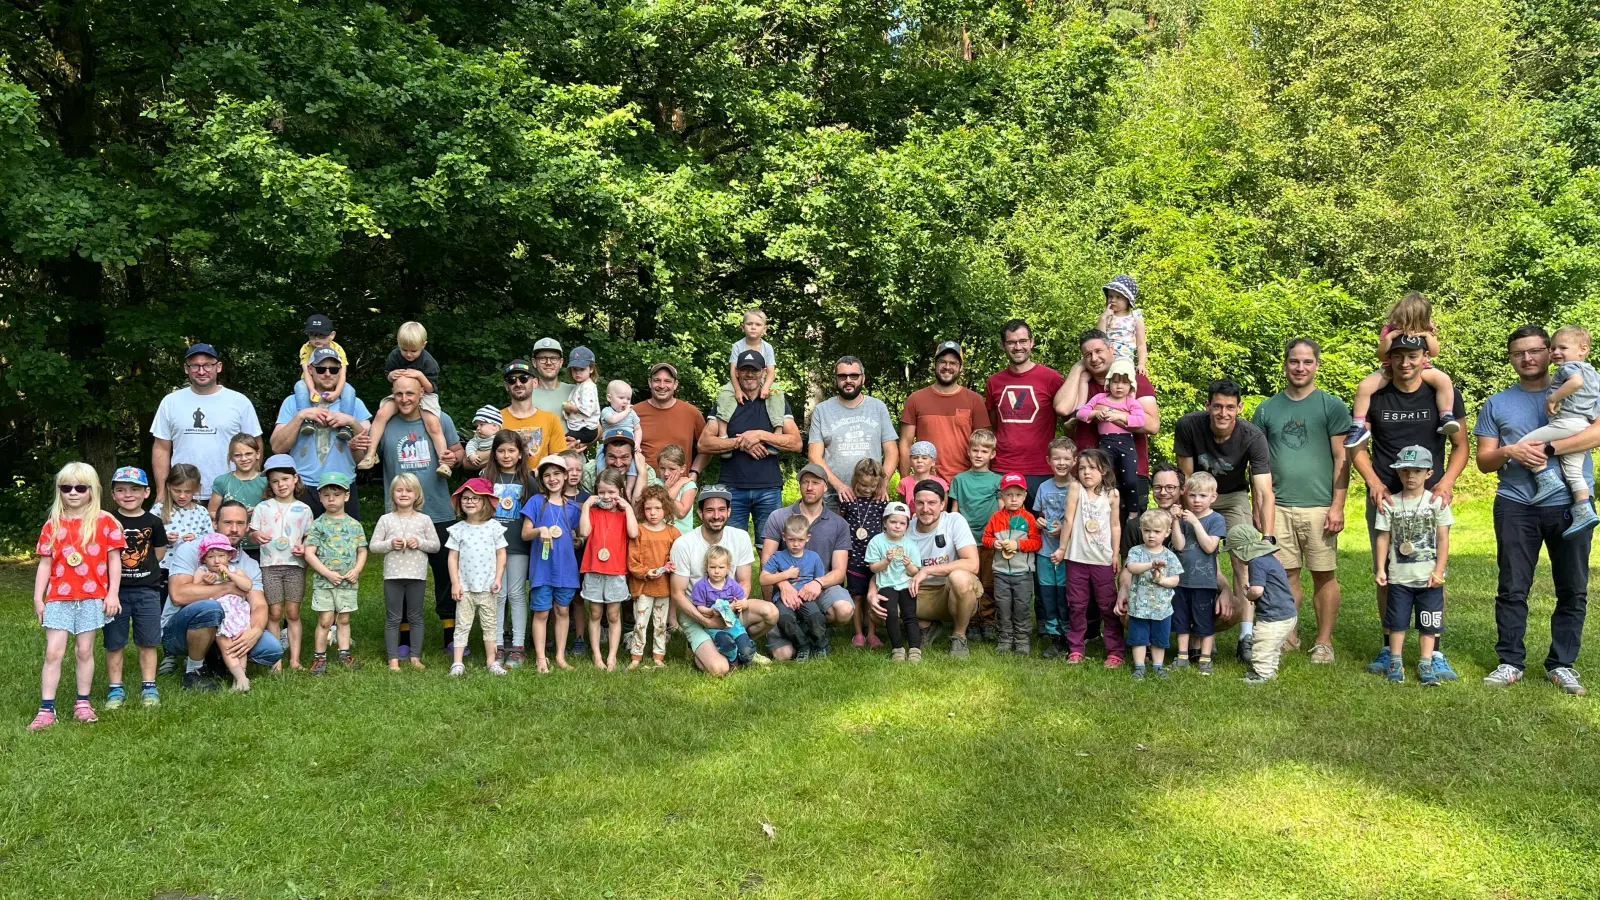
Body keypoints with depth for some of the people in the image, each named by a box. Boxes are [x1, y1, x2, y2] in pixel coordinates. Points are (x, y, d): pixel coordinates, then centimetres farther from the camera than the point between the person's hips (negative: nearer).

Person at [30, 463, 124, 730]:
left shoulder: (105, 522, -1)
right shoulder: (52, 525, 6)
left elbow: (114, 559, 0)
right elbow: (45, 563, 8)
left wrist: (112, 594, -5)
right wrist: (38, 598, 4)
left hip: (92, 597, -1)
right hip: (58, 597, 2)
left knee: (84, 650, 6)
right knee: (53, 651, -2)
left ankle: (83, 703, 17)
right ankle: (46, 709, 0)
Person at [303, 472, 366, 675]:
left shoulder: (354, 525, 6)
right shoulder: (317, 525, -3)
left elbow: (362, 551, 10)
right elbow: (309, 553, -8)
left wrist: (356, 570, -7)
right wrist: (327, 573, -16)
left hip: (348, 582, 3)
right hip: (324, 581, -3)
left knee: (344, 619, 11)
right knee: (325, 620, -3)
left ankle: (344, 653, 20)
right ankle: (319, 657, 6)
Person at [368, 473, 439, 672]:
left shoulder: (424, 520, 3)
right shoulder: (386, 520, 2)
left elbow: (436, 545, 5)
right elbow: (373, 545, 2)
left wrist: (420, 542, -12)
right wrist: (390, 544, -15)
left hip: (417, 575, 1)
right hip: (393, 575, 0)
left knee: (415, 617, 9)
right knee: (393, 618, 4)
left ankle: (415, 657, 17)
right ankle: (393, 659, 10)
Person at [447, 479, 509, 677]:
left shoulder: (494, 527, -2)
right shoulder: (458, 529, -1)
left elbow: (501, 553, 0)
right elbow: (453, 557, 0)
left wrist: (498, 578, -7)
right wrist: (455, 583, -6)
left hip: (487, 587, 0)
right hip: (465, 587, 0)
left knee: (490, 624, 9)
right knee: (462, 625, 4)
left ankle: (492, 661, 17)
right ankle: (457, 663, 4)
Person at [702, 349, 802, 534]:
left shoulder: (777, 402, 8)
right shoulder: (725, 402, 7)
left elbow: (796, 443, -1)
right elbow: (704, 443, -1)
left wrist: (760, 435, -12)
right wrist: (740, 442, -12)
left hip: (769, 489, 0)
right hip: (733, 488, 0)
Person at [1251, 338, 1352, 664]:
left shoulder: (1331, 406, 2)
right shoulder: (1267, 409, 10)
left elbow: (1342, 459, -1)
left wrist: (1337, 506, -8)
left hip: (1319, 506, -2)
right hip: (1278, 506, 2)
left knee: (1324, 576, 4)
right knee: (1286, 575, 6)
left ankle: (1324, 641, 12)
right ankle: (1287, 635, 18)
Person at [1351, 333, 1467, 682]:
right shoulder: (1373, 397, 2)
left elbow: (1460, 446, 6)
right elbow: (1359, 448, 7)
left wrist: (1447, 481, -10)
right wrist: (1374, 483, -9)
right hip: (1384, 497, 1)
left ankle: (1435, 652, 6)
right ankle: (1390, 646, 18)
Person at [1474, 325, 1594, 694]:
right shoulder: (1496, 404, 12)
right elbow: (1483, 461, 10)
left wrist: (1547, 449, -15)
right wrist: (1510, 452, -10)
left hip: (1571, 504, -1)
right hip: (1516, 507, 1)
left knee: (1573, 590, 4)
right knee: (1512, 589, 2)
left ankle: (1562, 664, 14)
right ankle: (1510, 662, 10)